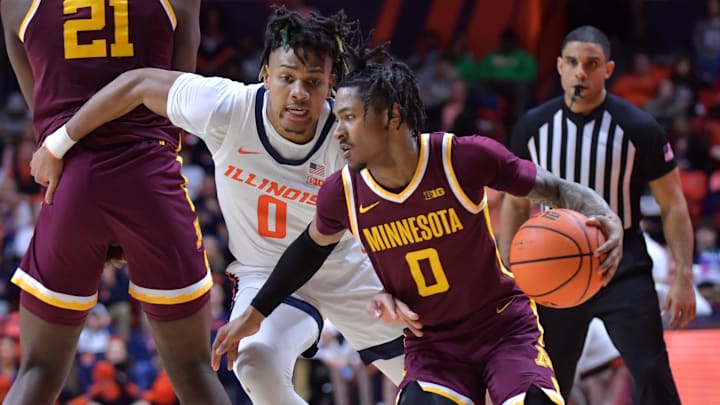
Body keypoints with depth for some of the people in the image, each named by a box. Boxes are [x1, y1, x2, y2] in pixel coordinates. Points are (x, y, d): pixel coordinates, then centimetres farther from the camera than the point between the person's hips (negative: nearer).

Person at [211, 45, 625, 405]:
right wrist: (255, 314, 20)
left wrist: (603, 215, -32)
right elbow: (314, 245, 13)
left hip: (506, 329, -2)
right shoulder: (342, 194, -10)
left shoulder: (464, 158, -21)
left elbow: (555, 189, -10)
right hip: (431, 346, 2)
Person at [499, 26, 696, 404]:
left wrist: (683, 276, -11)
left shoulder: (638, 128, -10)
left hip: (624, 269, -3)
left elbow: (672, 205, -4)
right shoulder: (533, 126, -1)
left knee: (652, 374, -14)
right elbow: (515, 203, 10)